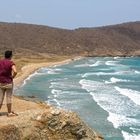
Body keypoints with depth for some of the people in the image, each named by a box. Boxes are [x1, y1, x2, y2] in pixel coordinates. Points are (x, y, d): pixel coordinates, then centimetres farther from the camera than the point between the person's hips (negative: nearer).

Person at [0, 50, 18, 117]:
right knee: (9, 98, 5)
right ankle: (9, 113, 12)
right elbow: (15, 72, -27)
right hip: (8, 83, -4)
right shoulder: (11, 63, -12)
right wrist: (12, 77, -8)